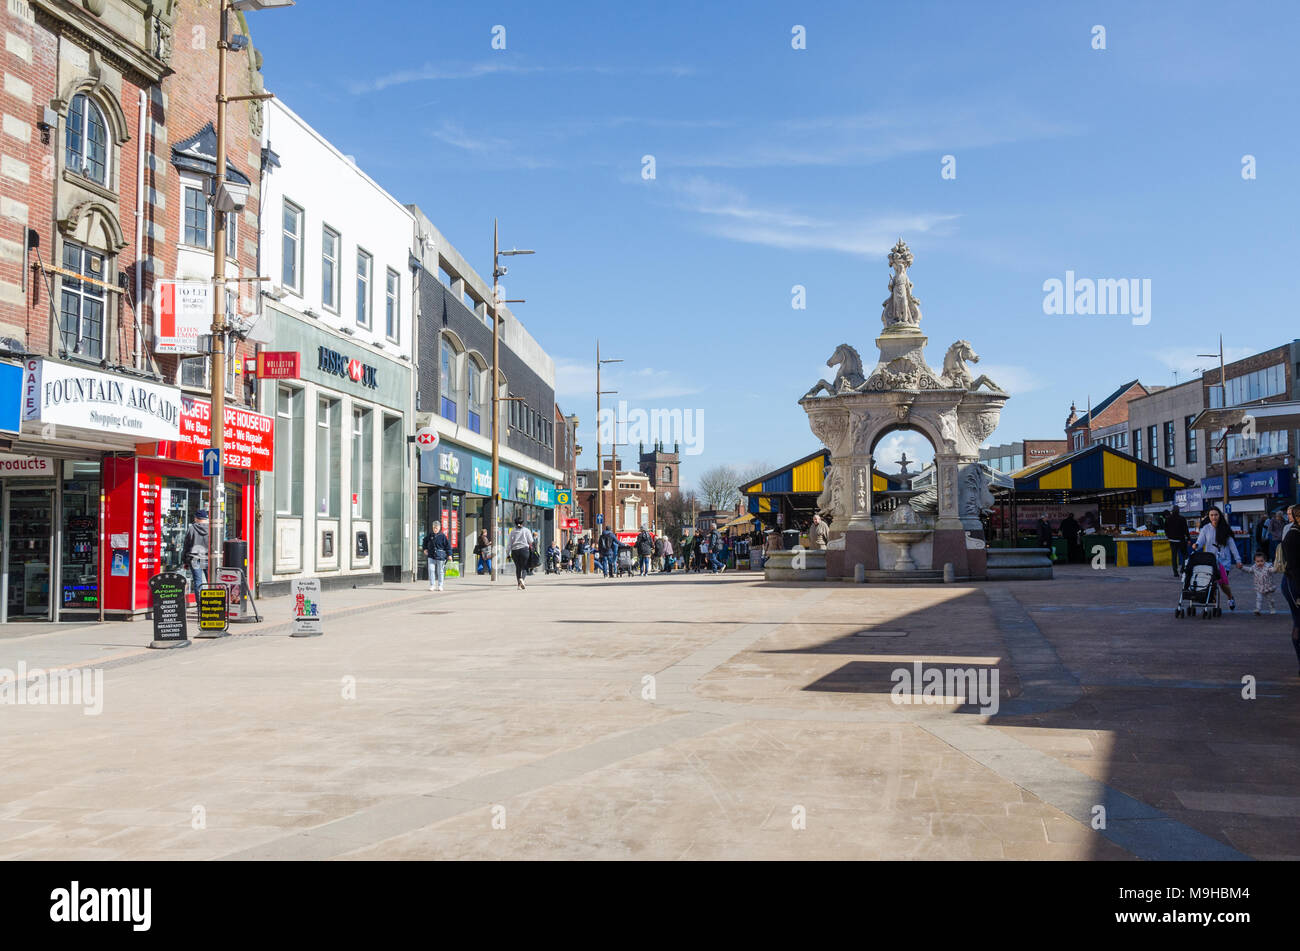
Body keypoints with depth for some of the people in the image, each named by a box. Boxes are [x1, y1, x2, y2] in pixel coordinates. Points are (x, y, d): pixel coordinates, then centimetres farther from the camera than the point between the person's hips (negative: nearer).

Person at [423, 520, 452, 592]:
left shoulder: (442, 536, -5)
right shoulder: (430, 535, 4)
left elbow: (448, 545, -1)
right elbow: (425, 541, 23)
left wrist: (449, 554, -2)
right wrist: (425, 549, 12)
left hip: (440, 556, -2)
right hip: (431, 556, 2)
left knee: (440, 571, 4)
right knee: (431, 570, -7)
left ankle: (439, 586, 15)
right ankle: (432, 585, 0)